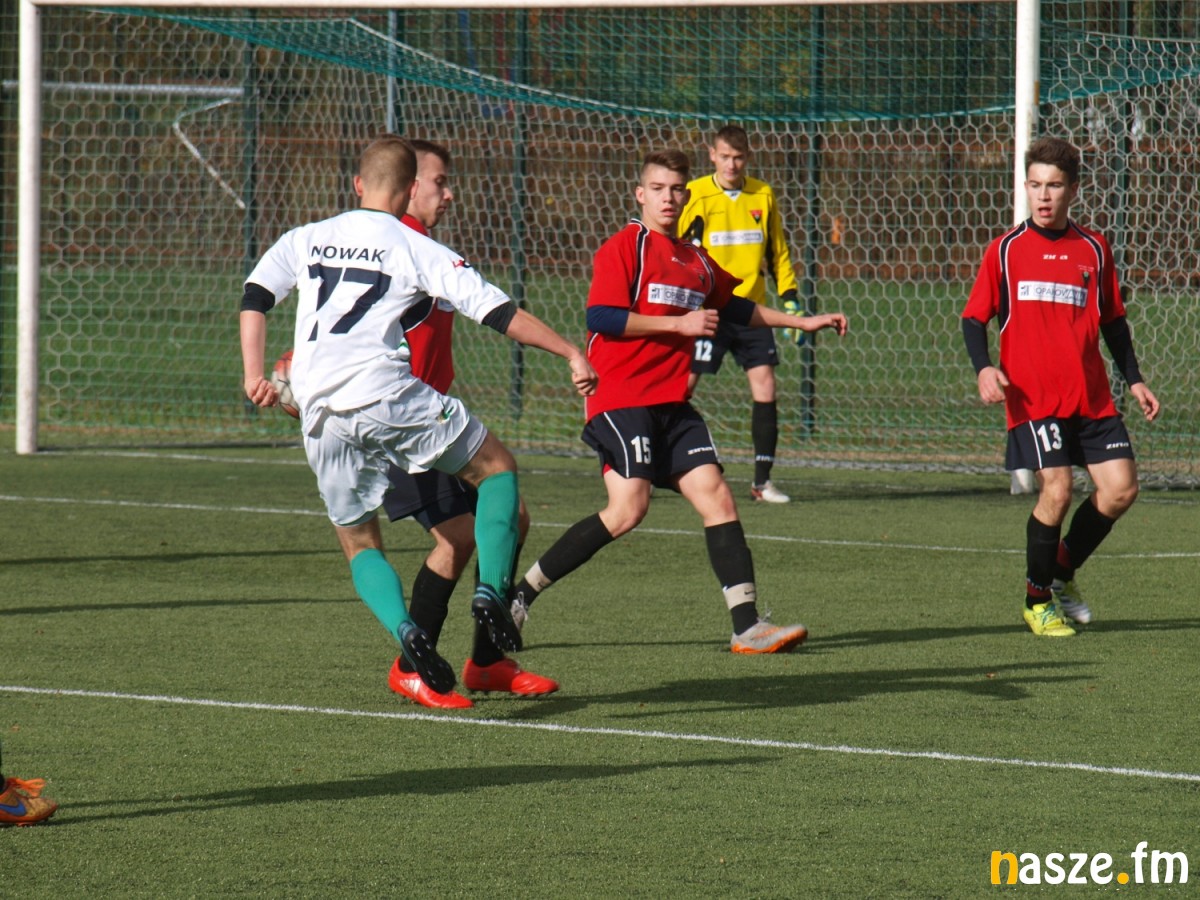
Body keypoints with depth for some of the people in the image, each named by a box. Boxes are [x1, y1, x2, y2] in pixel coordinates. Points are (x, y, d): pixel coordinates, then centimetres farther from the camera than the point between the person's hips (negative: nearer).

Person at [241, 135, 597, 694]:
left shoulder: (305, 239, 18)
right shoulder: (417, 250, 6)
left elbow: (254, 299, 9)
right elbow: (498, 312, 1)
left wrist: (254, 374, 10)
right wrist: (570, 353, 5)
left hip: (320, 419, 3)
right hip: (388, 395, -3)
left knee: (359, 544, 15)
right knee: (498, 469, 15)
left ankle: (404, 629, -13)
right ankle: (491, 590, -5)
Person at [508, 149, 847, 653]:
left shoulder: (697, 261, 19)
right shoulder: (624, 248, -5)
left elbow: (735, 308, 35)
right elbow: (601, 316, -16)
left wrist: (803, 322, 35)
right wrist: (680, 324, -16)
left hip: (672, 404, 8)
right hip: (621, 399, -8)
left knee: (716, 497, -5)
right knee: (627, 509, -19)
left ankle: (747, 626, -7)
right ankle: (517, 596, -9)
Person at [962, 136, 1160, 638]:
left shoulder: (1094, 249, 10)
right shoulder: (1006, 249, 2)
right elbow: (974, 317, 3)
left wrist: (1134, 380, 16)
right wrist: (983, 368, -14)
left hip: (1092, 398, 4)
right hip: (1033, 398, -4)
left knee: (1121, 488, -3)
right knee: (1057, 489, -15)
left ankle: (1062, 573, 20)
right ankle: (1037, 599, 5)